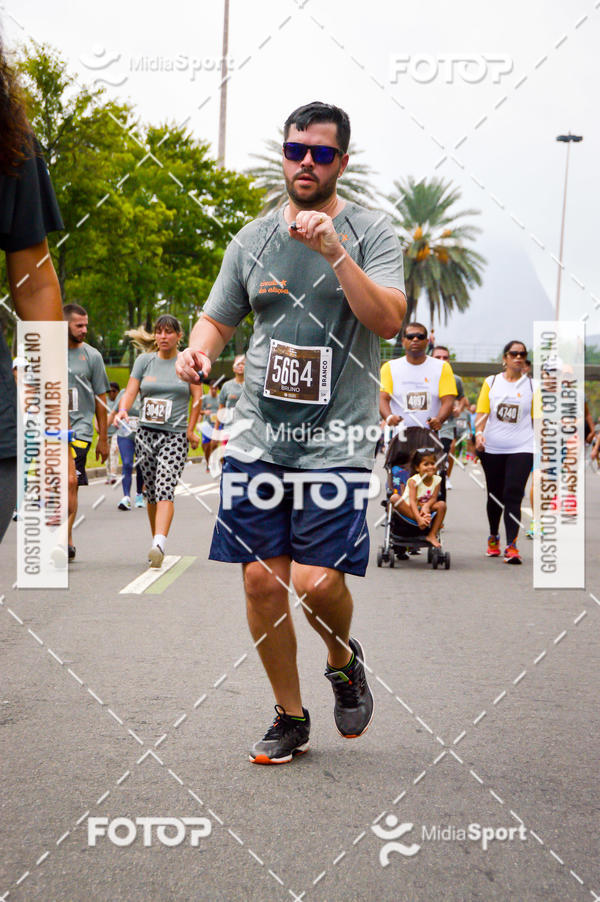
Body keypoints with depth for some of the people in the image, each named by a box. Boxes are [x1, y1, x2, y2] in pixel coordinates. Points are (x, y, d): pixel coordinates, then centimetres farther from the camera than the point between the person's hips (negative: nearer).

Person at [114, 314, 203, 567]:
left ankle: (159, 544, -31)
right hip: (146, 432, 3)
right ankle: (156, 543, 21)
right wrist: (122, 410, -16)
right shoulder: (144, 361, 9)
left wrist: (190, 430, 2)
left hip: (175, 435, -3)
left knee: (165, 488, -18)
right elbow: (130, 391, 4)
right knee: (151, 491, 8)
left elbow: (197, 398, 6)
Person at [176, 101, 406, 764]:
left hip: (337, 441, -4)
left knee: (317, 581, -13)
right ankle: (290, 717, 19)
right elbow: (217, 319, 21)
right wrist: (196, 350, -1)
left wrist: (336, 252, -25)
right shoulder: (252, 239, 12)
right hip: (258, 436, 4)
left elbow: (388, 319, -15)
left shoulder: (371, 234, 0)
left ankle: (344, 661, 21)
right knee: (262, 579, 2)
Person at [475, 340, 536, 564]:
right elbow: (482, 412, 4)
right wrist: (479, 433, -12)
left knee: (513, 494, -14)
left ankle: (512, 546, -16)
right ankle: (493, 537, 33)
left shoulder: (532, 386, 7)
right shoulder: (491, 383, 9)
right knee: (494, 495, 12)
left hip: (521, 448, -2)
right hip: (492, 448, 2)